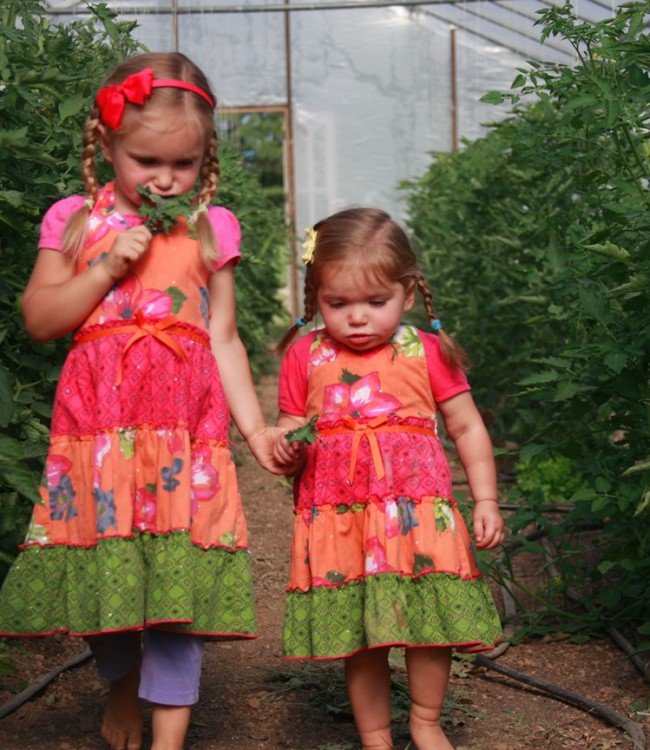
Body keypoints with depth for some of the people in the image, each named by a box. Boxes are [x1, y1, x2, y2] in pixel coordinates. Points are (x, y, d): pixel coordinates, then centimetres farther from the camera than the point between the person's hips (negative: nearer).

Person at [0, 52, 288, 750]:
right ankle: (122, 683, 33)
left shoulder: (211, 228, 9)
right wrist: (107, 267, -9)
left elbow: (224, 338, 9)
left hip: (185, 421, 0)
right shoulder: (74, 220, 7)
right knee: (102, 567, 4)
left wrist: (256, 428, 0)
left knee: (178, 574, -6)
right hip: (97, 422, 1)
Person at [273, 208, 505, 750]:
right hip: (336, 519, 1)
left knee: (431, 624, -3)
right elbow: (289, 432, 13)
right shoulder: (305, 358, 6)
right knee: (359, 642, 5)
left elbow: (467, 427, 8)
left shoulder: (428, 352, 3)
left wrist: (486, 500, 2)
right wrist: (286, 450, -11)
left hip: (417, 515, -1)